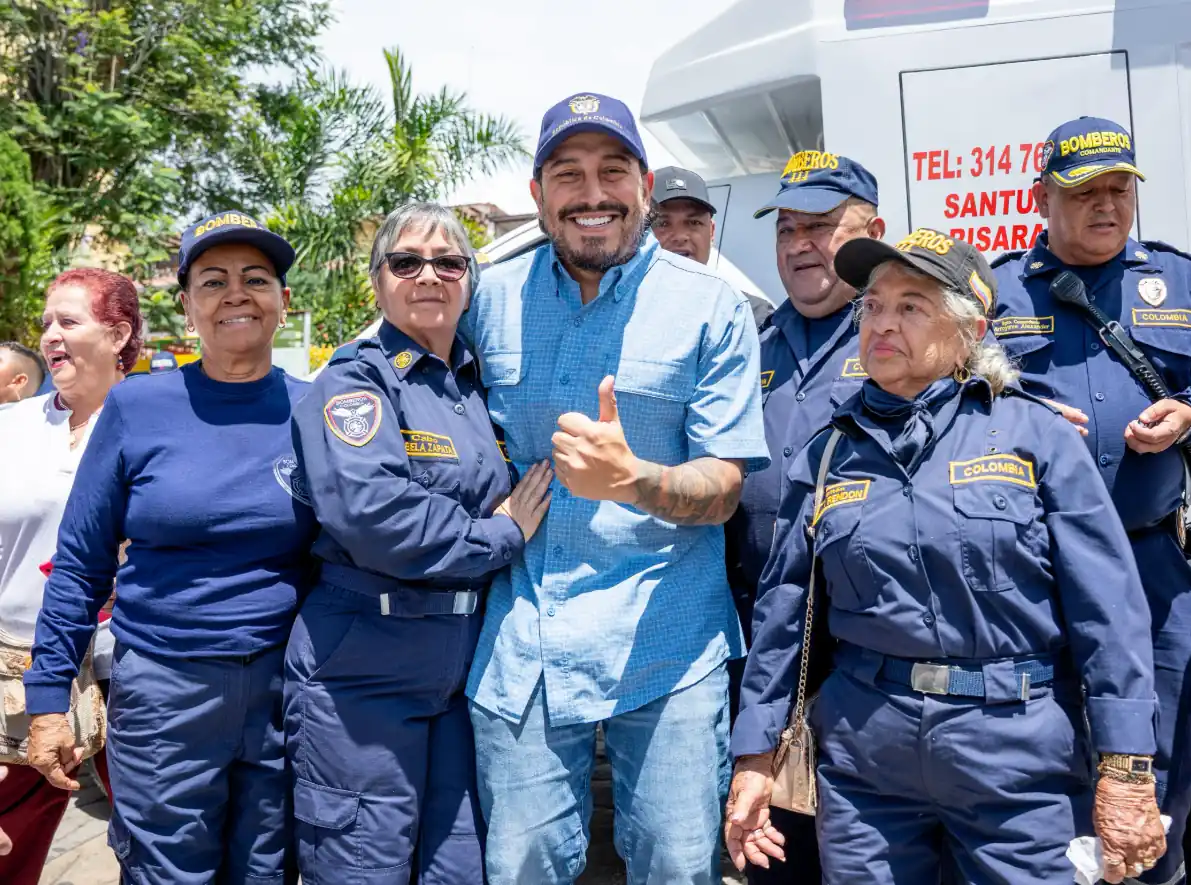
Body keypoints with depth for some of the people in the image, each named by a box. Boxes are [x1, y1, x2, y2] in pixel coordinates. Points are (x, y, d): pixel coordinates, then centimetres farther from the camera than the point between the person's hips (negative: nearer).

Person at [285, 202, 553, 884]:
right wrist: (499, 536, -14)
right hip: (364, 674, -6)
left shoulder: (481, 385, 11)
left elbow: (514, 499, 22)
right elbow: (370, 510, -25)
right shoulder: (356, 380, -8)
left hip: (466, 671, 6)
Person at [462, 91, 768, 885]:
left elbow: (723, 489, -7)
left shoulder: (711, 308, -4)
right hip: (522, 640, 2)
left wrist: (633, 479, -27)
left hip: (667, 642, -2)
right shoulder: (493, 299, 5)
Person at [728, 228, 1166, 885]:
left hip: (1018, 756, -2)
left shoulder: (1036, 434, -3)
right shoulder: (827, 454, 4)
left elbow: (1107, 609, -5)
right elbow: (782, 611, 7)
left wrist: (1125, 769, -8)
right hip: (863, 762, 2)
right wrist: (753, 755, 5)